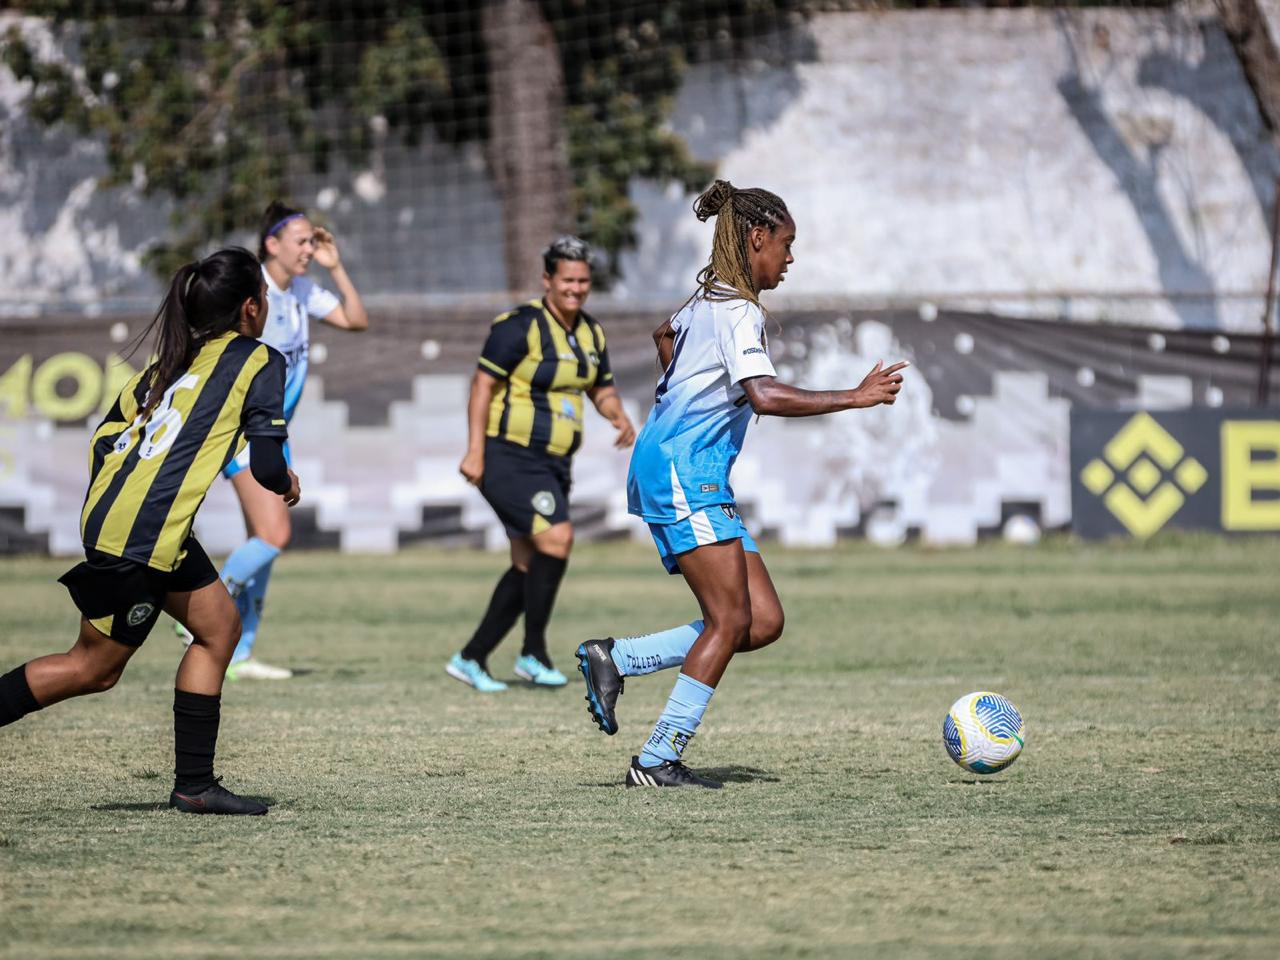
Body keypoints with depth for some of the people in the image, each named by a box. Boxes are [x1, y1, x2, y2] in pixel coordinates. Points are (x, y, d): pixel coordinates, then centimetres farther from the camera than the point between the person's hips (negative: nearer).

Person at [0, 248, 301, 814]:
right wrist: (287, 485, 13)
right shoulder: (260, 361, -4)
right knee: (95, 668, 2)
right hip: (142, 534, -9)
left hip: (111, 511, 9)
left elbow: (108, 432, 18)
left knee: (219, 625, 15)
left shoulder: (176, 358, 16)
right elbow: (266, 464, -9)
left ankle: (194, 783, 15)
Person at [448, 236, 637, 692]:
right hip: (509, 460, -9)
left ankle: (471, 658, 17)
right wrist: (476, 450, -20)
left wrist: (620, 417, 0)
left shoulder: (591, 333, 11)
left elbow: (602, 388, 22)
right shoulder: (522, 326, -13)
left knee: (530, 567, 7)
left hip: (553, 465, 9)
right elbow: (483, 382, -14)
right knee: (557, 536, -22)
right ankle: (533, 653, -11)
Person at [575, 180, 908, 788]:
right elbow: (766, 396, -28)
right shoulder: (738, 311, -14)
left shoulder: (709, 298, 17)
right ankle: (658, 761, -8)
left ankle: (615, 659, 5)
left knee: (763, 623, 1)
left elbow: (665, 335, 39)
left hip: (697, 476, 10)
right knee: (732, 619, -12)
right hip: (683, 471, -10)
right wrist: (856, 397, -25)